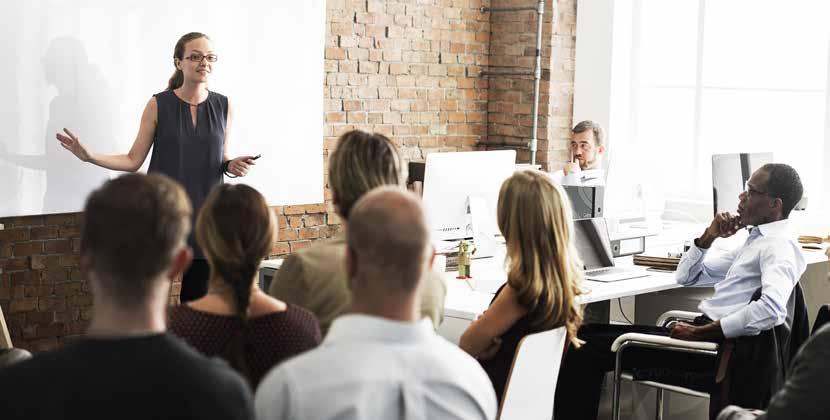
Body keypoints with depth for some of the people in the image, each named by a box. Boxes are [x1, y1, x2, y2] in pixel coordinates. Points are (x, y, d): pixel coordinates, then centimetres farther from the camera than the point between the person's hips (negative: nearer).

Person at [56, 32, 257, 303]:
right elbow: (133, 160, 0)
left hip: (205, 213, 2)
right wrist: (89, 156, -12)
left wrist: (232, 166, -6)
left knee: (198, 300, 5)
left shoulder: (224, 107, 5)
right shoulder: (158, 105, -2)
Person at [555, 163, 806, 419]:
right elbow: (686, 276, 27)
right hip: (701, 328, 10)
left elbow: (772, 308, -30)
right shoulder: (755, 240, 21)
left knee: (587, 349, -16)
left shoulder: (778, 246, -10)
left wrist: (699, 333, -25)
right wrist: (709, 236, 9)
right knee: (587, 333, 6)